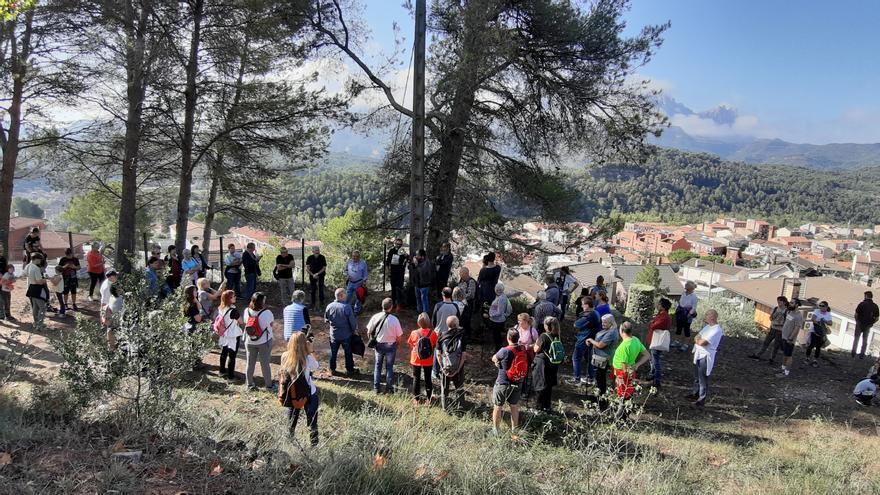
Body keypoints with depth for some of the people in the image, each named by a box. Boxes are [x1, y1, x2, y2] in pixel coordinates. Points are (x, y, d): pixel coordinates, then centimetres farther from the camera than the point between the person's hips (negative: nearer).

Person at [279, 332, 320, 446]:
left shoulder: (285, 356, -15)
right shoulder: (308, 358, -26)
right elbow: (315, 367, -6)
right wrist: (311, 351, -6)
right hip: (308, 394, -4)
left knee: (291, 423, 24)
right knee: (312, 423, 14)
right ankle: (314, 444, 20)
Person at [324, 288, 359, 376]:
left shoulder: (329, 306, -10)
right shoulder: (346, 307, -23)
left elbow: (326, 319, 5)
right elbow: (352, 321, -17)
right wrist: (354, 329, 1)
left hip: (334, 334, 3)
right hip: (346, 335, -3)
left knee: (333, 352, 18)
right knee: (348, 352, 13)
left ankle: (332, 369, 28)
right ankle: (349, 370, 25)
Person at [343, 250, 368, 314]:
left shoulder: (363, 263, -4)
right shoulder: (349, 262, 2)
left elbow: (365, 274, 2)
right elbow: (344, 270, 14)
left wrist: (364, 281, -7)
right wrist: (347, 275, -5)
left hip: (358, 283, -2)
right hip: (350, 282, 2)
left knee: (358, 298, 8)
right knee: (347, 297, 4)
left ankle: (356, 311, 22)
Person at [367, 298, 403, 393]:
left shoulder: (375, 317, -12)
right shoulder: (394, 319, -21)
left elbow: (369, 331, -2)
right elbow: (399, 335, -14)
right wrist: (398, 344, 7)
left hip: (378, 344, 2)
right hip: (390, 345, -2)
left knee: (378, 365, 18)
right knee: (389, 367, 13)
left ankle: (376, 388, 23)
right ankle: (389, 388, 19)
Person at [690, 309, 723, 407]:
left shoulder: (716, 330, -23)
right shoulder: (708, 326, 8)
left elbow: (702, 343, -26)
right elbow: (696, 337, 12)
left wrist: (697, 339, -8)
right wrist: (699, 339, -7)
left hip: (706, 357, -9)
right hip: (698, 355, 9)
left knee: (703, 379, 2)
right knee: (696, 377, 21)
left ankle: (702, 399, 13)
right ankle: (696, 394, 36)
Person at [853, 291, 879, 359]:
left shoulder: (862, 304, -12)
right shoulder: (875, 306, 0)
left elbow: (856, 314, -11)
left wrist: (857, 321, 5)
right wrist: (871, 323, 14)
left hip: (860, 324, -3)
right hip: (868, 326, 3)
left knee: (856, 338, 10)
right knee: (865, 340, 13)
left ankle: (853, 353, 10)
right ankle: (862, 354, 13)